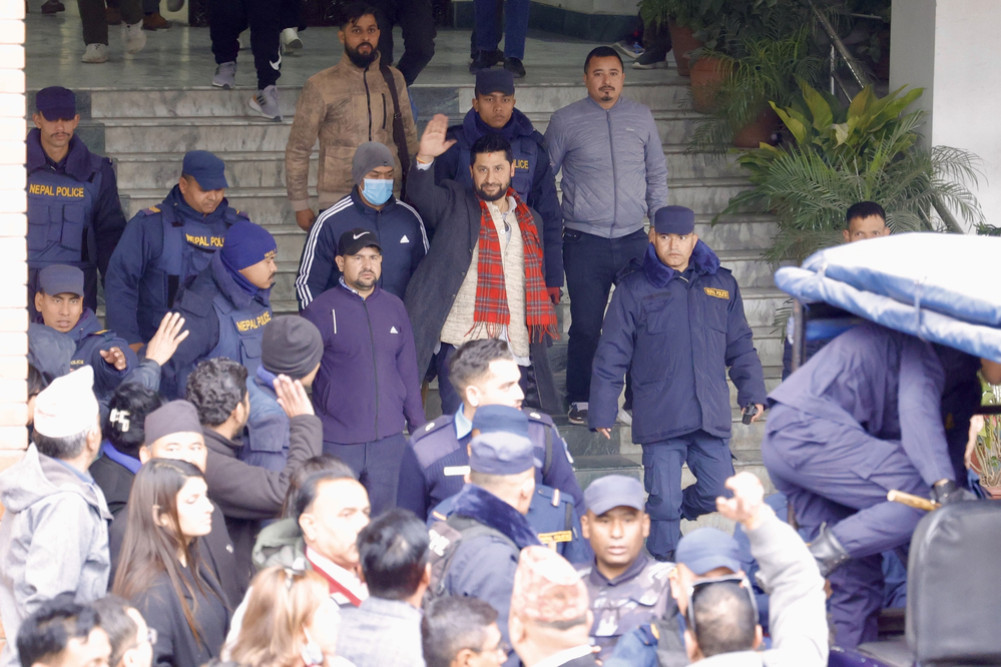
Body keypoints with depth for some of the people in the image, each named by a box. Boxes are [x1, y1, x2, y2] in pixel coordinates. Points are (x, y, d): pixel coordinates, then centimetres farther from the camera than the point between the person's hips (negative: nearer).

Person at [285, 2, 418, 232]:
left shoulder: (393, 79, 10)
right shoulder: (320, 86, -1)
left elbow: (409, 136, 18)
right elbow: (298, 150, 3)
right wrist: (300, 206, 1)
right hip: (337, 201, -3)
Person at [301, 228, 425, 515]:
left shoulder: (394, 308, 11)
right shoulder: (322, 310, -2)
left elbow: (408, 372, 17)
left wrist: (418, 427, 15)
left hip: (389, 440, 4)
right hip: (338, 441, -4)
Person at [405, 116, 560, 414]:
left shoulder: (529, 221, 19)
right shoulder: (456, 205, 6)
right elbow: (423, 195, -14)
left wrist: (535, 353, 19)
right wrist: (425, 159, -35)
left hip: (513, 353, 4)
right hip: (461, 345, -4)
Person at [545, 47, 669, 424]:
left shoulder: (641, 118, 10)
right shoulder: (566, 121, 2)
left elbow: (657, 175, 19)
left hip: (634, 240, 2)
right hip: (584, 242, -2)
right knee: (586, 326, -1)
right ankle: (581, 402, 12)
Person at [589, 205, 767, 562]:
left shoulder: (721, 285, 12)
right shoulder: (634, 289, 2)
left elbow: (740, 346, 21)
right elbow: (612, 356, 3)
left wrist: (752, 392, 13)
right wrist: (602, 411, 0)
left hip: (711, 416, 3)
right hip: (659, 419, -3)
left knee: (719, 493, 3)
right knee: (664, 502, -3)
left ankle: (670, 514, 30)